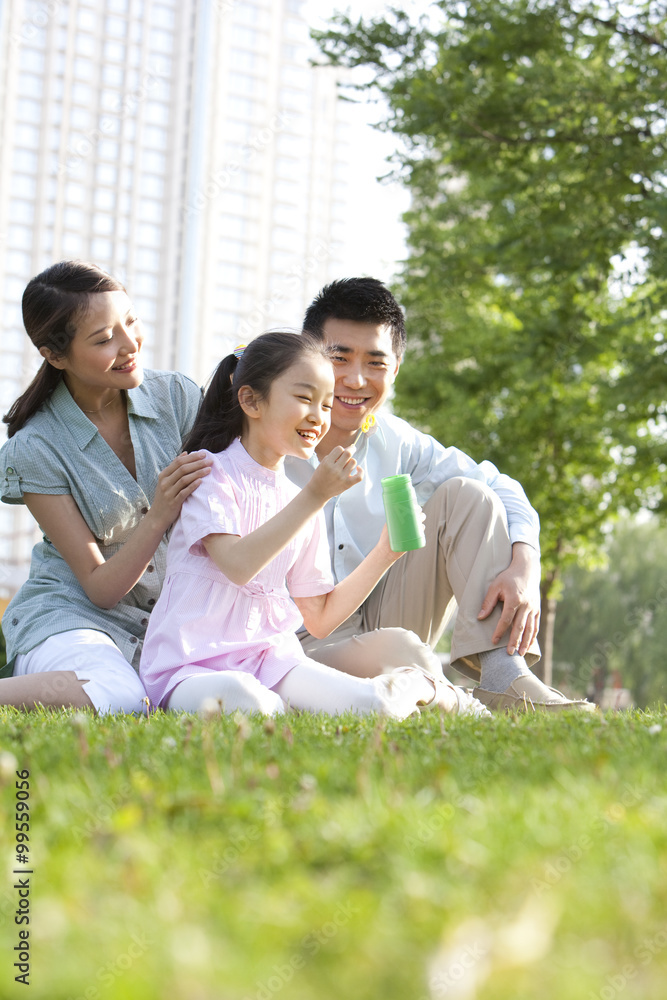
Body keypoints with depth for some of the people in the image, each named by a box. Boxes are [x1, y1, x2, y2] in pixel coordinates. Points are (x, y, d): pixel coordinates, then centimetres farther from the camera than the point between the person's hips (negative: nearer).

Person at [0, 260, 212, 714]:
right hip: (71, 614, -7)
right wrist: (159, 516, -29)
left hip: (168, 617, 7)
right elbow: (99, 586, -13)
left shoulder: (177, 397, -2)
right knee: (121, 700, -38)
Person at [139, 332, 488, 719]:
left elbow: (320, 619, 16)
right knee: (247, 702, -40)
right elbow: (238, 564, -23)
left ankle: (420, 686, 11)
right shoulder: (210, 473, -4)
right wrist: (315, 496, -21)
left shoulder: (304, 502, 14)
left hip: (270, 654, 5)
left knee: (370, 704, -20)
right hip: (191, 664, -5)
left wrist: (384, 554, 7)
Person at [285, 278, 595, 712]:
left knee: (464, 494, -7)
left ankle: (505, 679, -18)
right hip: (304, 645, -6)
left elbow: (500, 489, 7)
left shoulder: (395, 443, 1)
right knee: (395, 648, -40)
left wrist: (524, 566, -13)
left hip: (382, 620, 6)